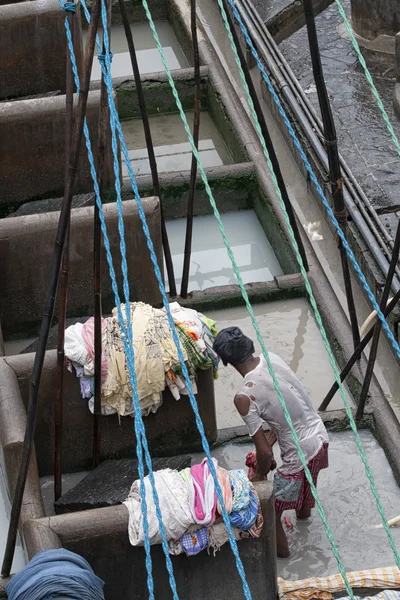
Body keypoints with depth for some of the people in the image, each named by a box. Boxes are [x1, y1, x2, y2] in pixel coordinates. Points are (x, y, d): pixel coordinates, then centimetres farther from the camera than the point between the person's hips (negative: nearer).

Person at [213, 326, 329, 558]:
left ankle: (280, 549, 42)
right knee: (307, 480, 40)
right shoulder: (273, 359, -7)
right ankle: (304, 510, 69)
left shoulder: (244, 397, -26)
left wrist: (259, 475, -1)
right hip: (319, 436, 8)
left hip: (300, 455, -7)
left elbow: (265, 452, -21)